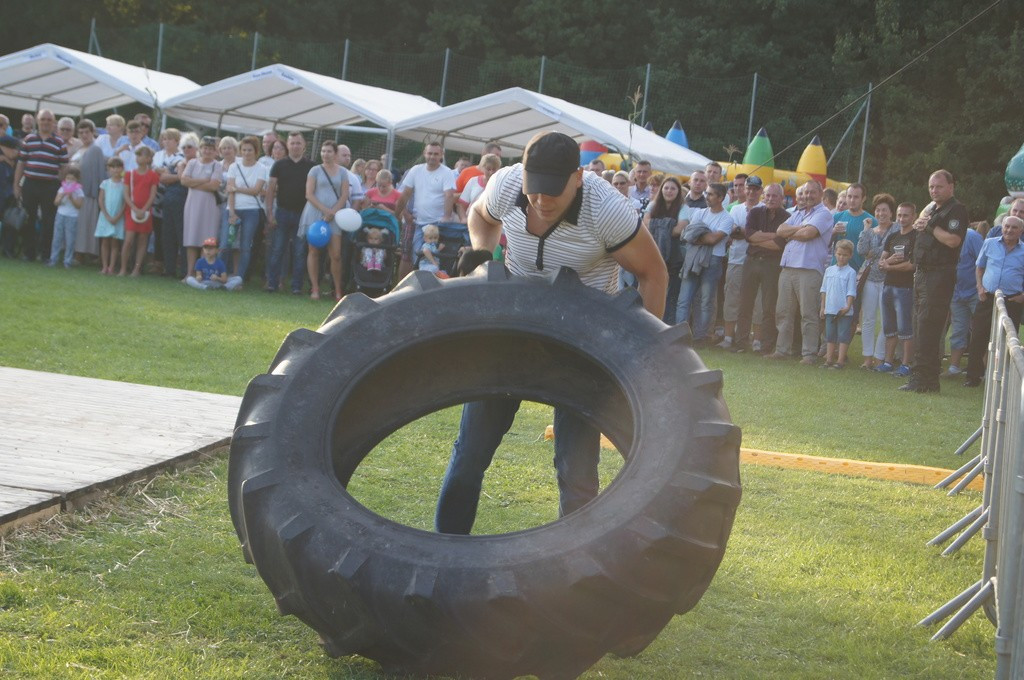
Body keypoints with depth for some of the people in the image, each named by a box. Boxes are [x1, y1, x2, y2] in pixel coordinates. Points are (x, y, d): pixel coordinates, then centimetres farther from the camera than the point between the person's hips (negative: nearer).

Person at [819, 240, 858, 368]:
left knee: (843, 336, -1)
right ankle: (829, 360, 17)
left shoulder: (850, 272, -5)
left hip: (844, 311, -5)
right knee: (830, 336, 11)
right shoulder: (829, 270, 9)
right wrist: (823, 307, 10)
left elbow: (851, 292, -8)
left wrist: (848, 306, -18)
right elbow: (824, 290, 13)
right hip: (830, 310, 5)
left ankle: (840, 361, 2)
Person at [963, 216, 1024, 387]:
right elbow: (980, 268, 17)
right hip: (987, 299, 2)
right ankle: (974, 376, 8)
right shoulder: (990, 244, 8)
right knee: (978, 338, -1)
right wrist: (980, 287, 3)